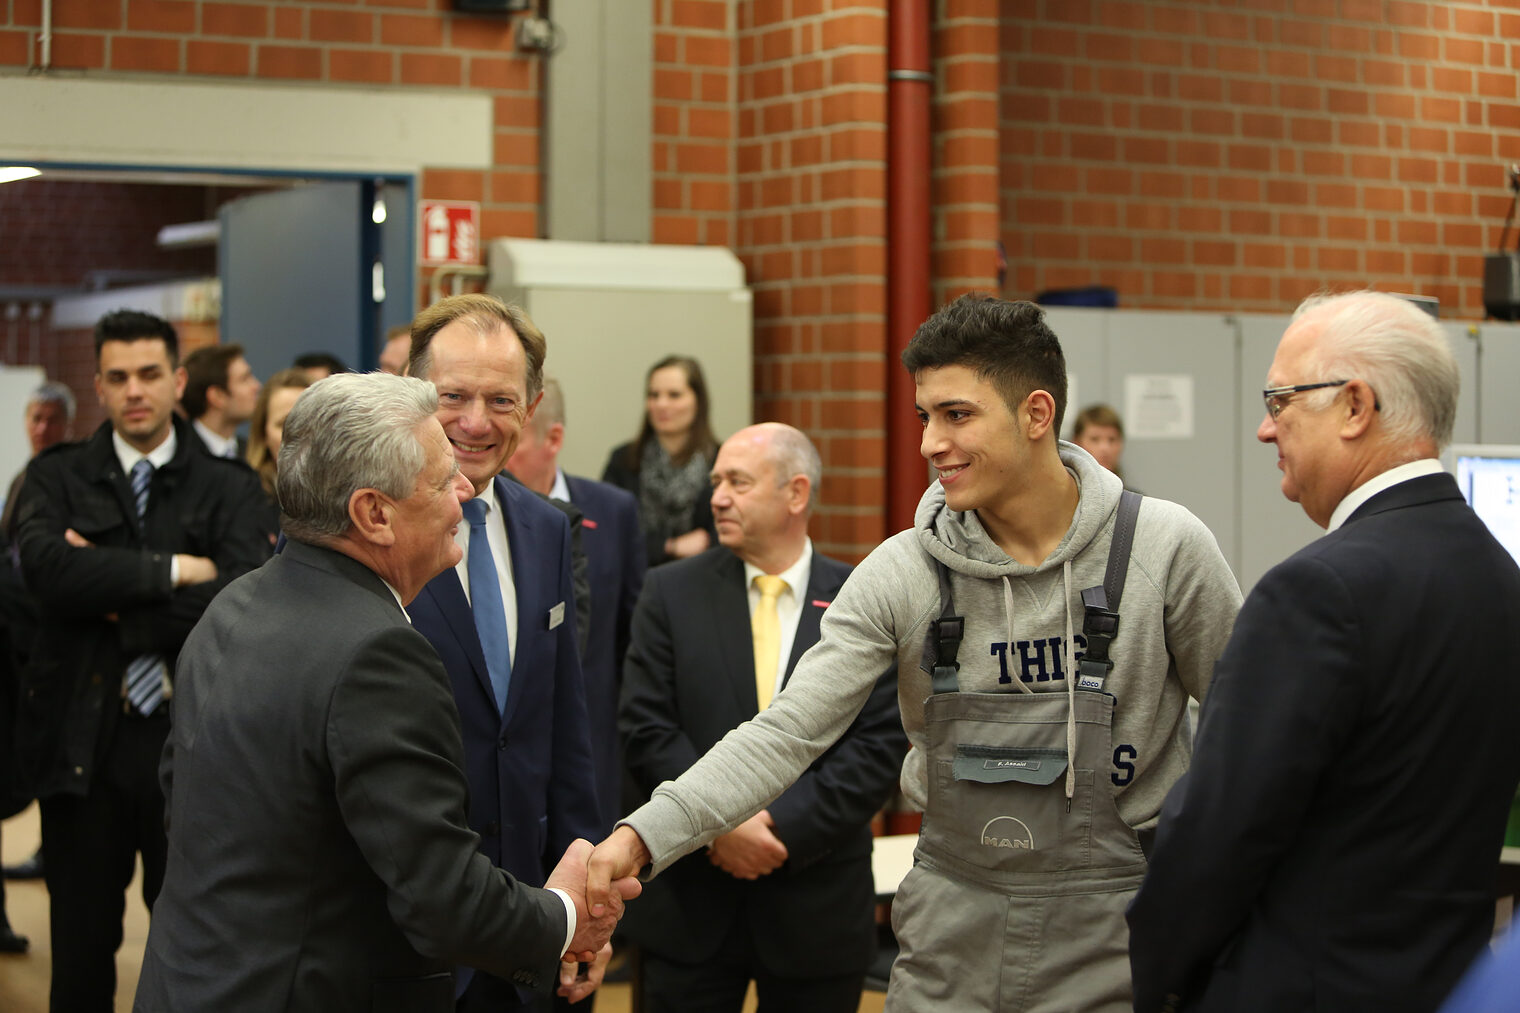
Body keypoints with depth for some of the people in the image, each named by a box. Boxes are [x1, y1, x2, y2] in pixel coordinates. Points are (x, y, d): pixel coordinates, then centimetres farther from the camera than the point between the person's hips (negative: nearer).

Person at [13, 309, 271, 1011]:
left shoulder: (228, 488, 2)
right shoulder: (58, 477, 5)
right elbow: (45, 566, -15)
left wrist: (114, 601, -11)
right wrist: (172, 570, -16)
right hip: (81, 739, 1)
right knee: (81, 946, 10)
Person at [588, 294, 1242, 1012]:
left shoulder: (1166, 548, -9)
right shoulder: (901, 573, -5)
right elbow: (786, 733, -10)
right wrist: (642, 836, -22)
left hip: (1113, 937, -2)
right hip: (952, 941, 2)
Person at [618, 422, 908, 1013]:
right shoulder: (672, 594, 2)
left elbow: (881, 742, -6)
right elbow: (646, 729, -4)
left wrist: (786, 827, -15)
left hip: (818, 907, 0)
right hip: (691, 900, 0)